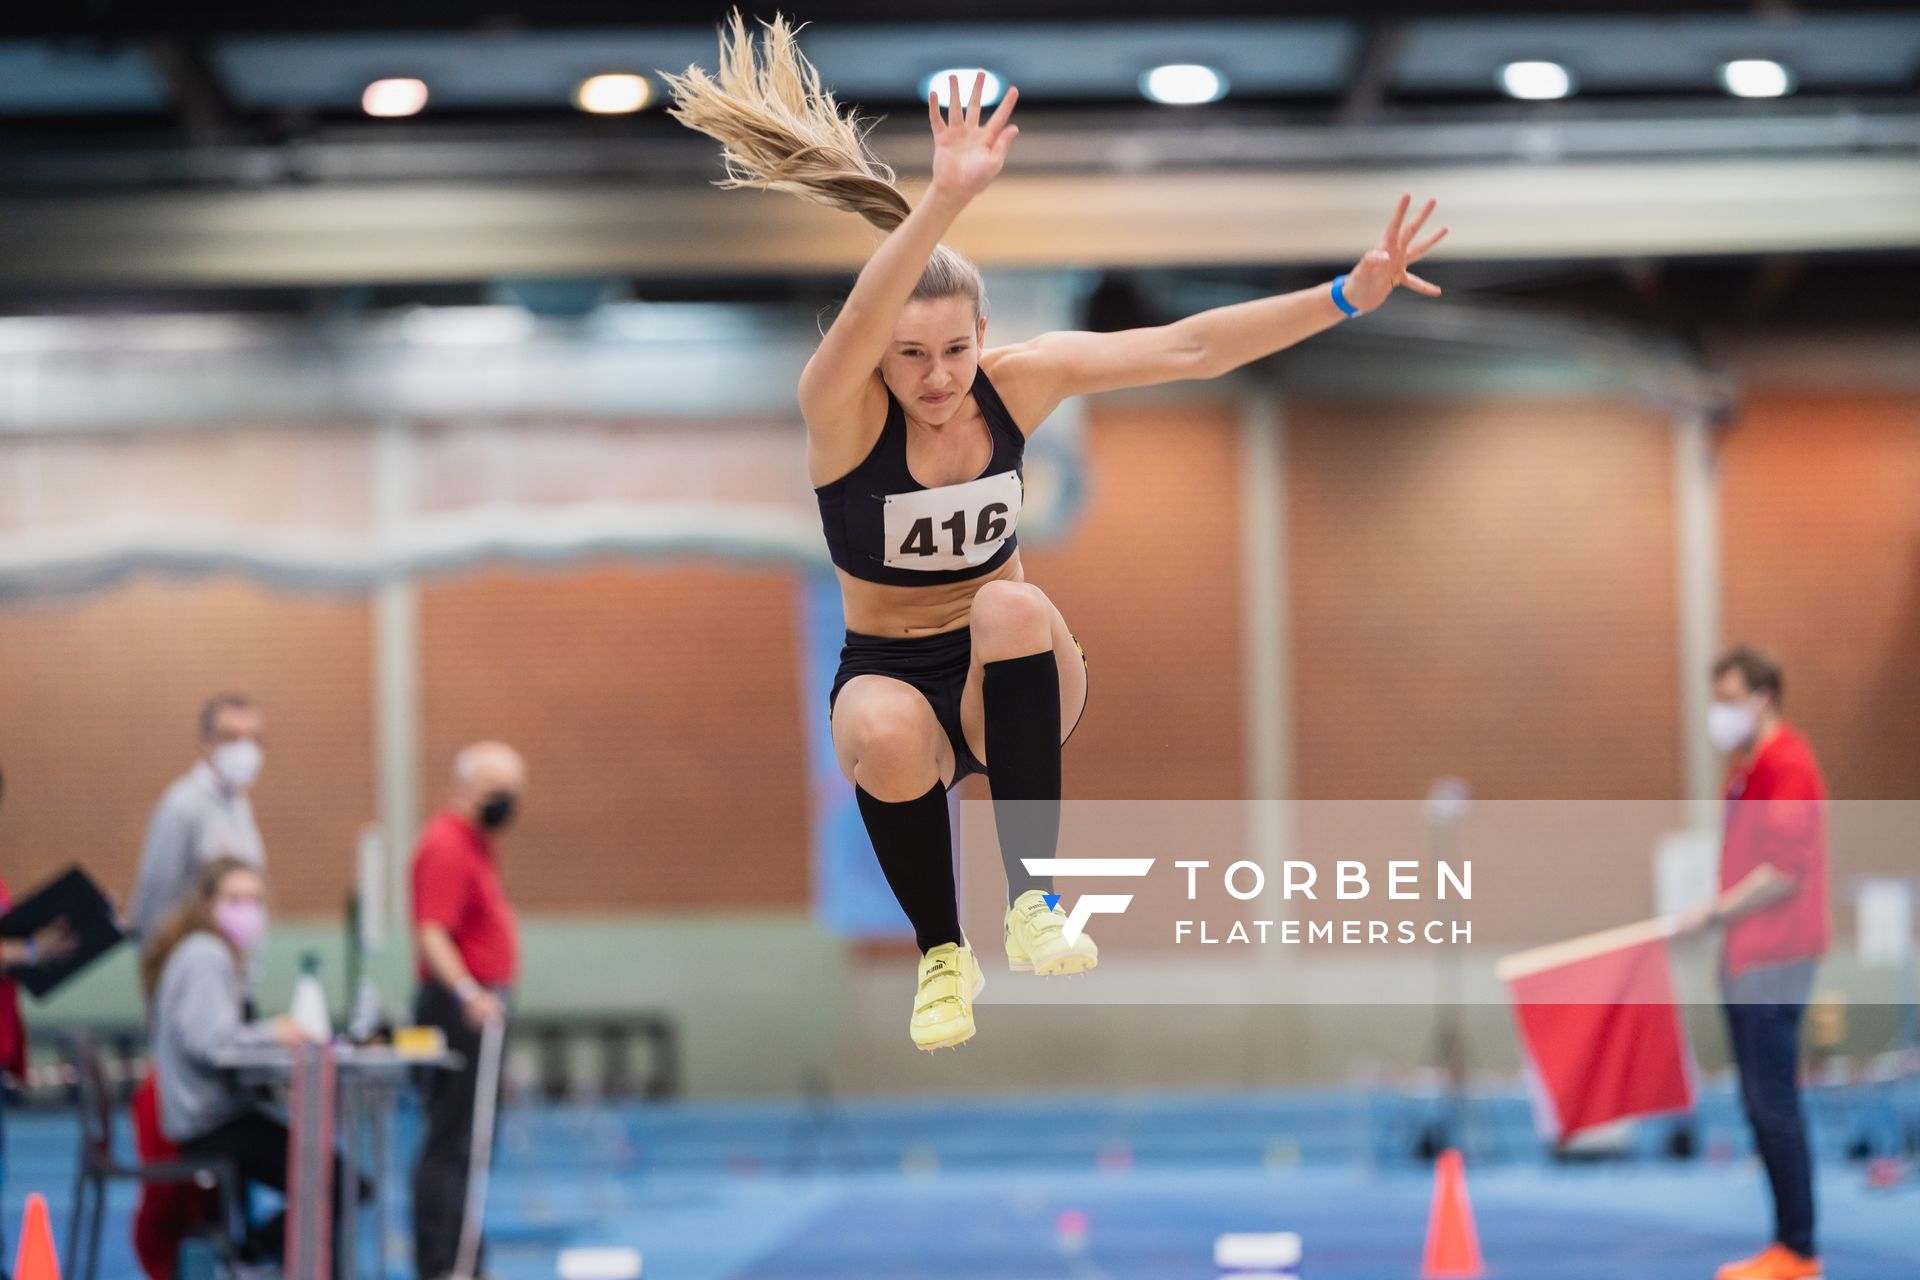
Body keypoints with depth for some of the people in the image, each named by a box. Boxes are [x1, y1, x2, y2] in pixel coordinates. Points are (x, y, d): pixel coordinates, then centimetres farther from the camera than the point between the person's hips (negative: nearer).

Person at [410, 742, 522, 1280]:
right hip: (459, 1009, -10)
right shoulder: (447, 846, -15)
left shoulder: (474, 842, 17)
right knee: (451, 1144, -10)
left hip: (478, 1008, 10)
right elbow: (431, 934, -24)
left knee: (468, 1143, 11)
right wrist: (468, 994, -36)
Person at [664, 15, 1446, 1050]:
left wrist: (1350, 295, -28)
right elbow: (858, 327, -43)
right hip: (890, 675, -2)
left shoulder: (1016, 381, -11)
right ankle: (940, 952, -10)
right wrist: (945, 200, -61)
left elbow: (1187, 348, -17)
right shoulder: (842, 409, -20)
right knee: (885, 732, -38)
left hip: (1012, 683, 2)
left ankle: (1031, 904, -27)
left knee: (1013, 607, -33)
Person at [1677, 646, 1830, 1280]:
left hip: (1774, 960, -10)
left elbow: (1783, 875, -20)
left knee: (1774, 1106, -8)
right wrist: (1721, 919, 13)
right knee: (1762, 1106, 11)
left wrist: (1714, 915, -19)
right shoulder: (1746, 767, 16)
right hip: (1746, 959, 10)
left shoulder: (1786, 766, -14)